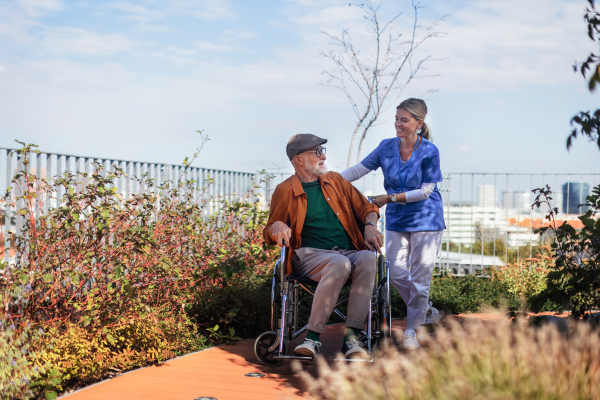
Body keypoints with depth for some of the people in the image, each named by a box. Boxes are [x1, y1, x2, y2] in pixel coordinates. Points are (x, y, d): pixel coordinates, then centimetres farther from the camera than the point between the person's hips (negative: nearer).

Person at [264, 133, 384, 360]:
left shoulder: (335, 180, 20)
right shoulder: (285, 191, 9)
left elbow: (365, 207, 23)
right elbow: (269, 235, 13)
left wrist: (370, 226, 0)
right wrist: (277, 226, -11)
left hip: (349, 253, 4)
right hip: (309, 255, -3)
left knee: (368, 258, -33)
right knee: (340, 263, -39)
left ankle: (351, 337, -36)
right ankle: (313, 337, -34)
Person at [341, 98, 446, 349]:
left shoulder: (429, 151, -14)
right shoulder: (387, 147, -2)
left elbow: (426, 191, -14)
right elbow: (359, 169, 0)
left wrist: (390, 198, -19)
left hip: (425, 220, -4)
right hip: (396, 219, 4)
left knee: (420, 276, -1)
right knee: (396, 273, 2)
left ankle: (412, 329, 15)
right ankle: (426, 311, 26)